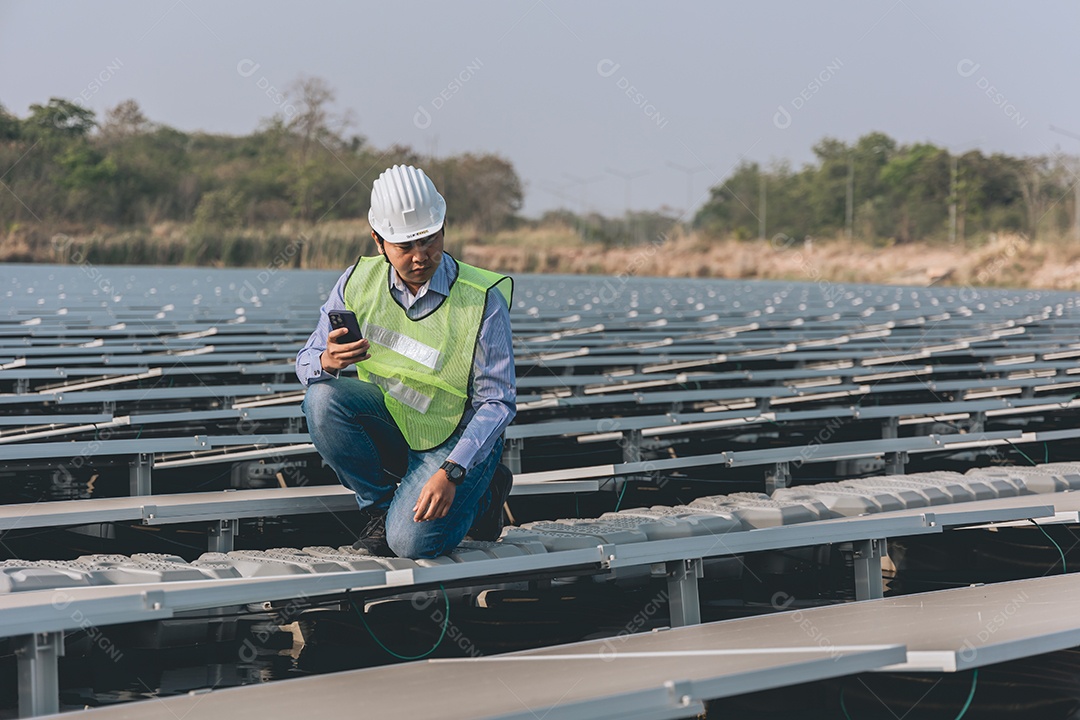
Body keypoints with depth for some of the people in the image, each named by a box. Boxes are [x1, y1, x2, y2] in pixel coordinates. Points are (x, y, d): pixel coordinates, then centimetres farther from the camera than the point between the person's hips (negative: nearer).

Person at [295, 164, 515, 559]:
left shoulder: (482, 300, -20)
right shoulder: (359, 282, -9)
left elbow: (497, 401, -16)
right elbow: (307, 361, -4)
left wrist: (450, 473, -28)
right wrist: (328, 362, -31)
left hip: (453, 439, -4)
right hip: (387, 423, 4)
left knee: (411, 542, -25)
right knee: (322, 398, -26)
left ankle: (482, 492, 9)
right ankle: (378, 504, -4)